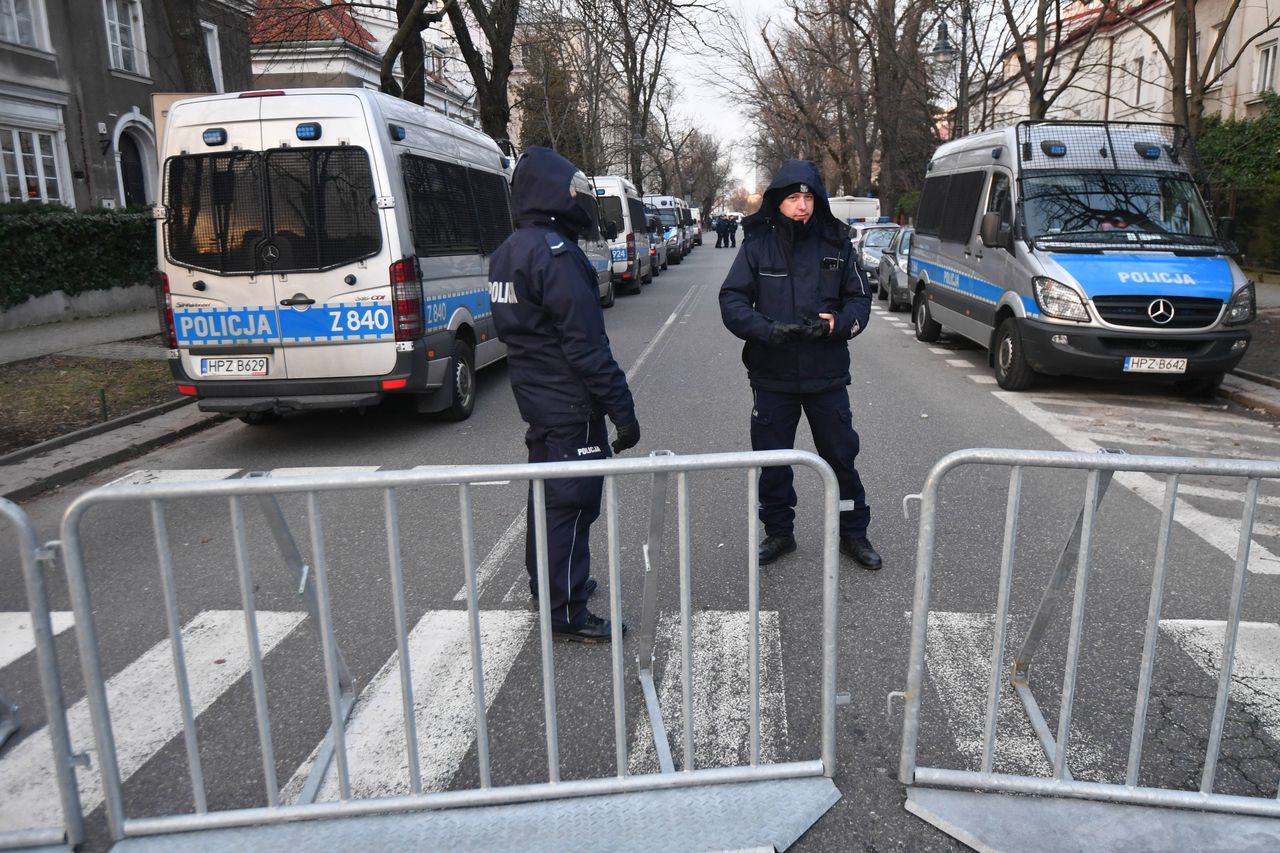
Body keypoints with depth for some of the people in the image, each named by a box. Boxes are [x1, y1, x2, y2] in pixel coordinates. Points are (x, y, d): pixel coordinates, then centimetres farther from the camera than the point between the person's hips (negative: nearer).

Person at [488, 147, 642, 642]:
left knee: (548, 494, 21)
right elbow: (586, 344, -23)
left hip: (535, 398, 9)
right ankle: (566, 613, 8)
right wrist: (622, 410, -19)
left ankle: (546, 583, 36)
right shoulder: (555, 253, -19)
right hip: (571, 404, -9)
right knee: (572, 503, -1)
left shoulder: (507, 253, 10)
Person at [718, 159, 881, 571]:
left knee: (841, 456, 9)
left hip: (827, 375, 1)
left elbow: (859, 298, 6)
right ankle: (778, 532, 29)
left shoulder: (835, 243, 0)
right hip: (772, 375, 0)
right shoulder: (758, 243, -4)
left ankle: (853, 533, 27)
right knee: (772, 460, 11)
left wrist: (838, 323, -15)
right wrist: (766, 329, -23)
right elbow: (731, 300, -6)